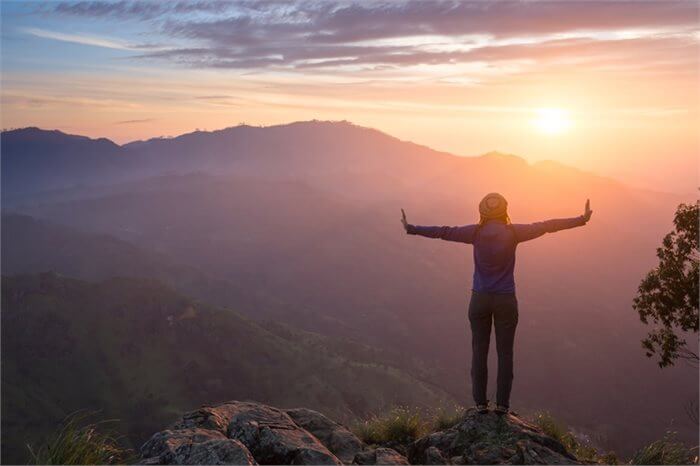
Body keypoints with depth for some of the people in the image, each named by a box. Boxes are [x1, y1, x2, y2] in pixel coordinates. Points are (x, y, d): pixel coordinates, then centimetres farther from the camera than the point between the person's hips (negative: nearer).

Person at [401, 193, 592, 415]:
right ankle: (502, 404, 12)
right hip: (506, 300, 0)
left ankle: (480, 403, 13)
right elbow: (548, 226, -4)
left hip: (479, 299, 1)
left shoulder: (476, 233, -7)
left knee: (479, 352, 9)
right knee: (505, 353, 8)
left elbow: (443, 232, -3)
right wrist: (581, 220, 4)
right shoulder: (513, 232, -8)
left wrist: (411, 228, 5)